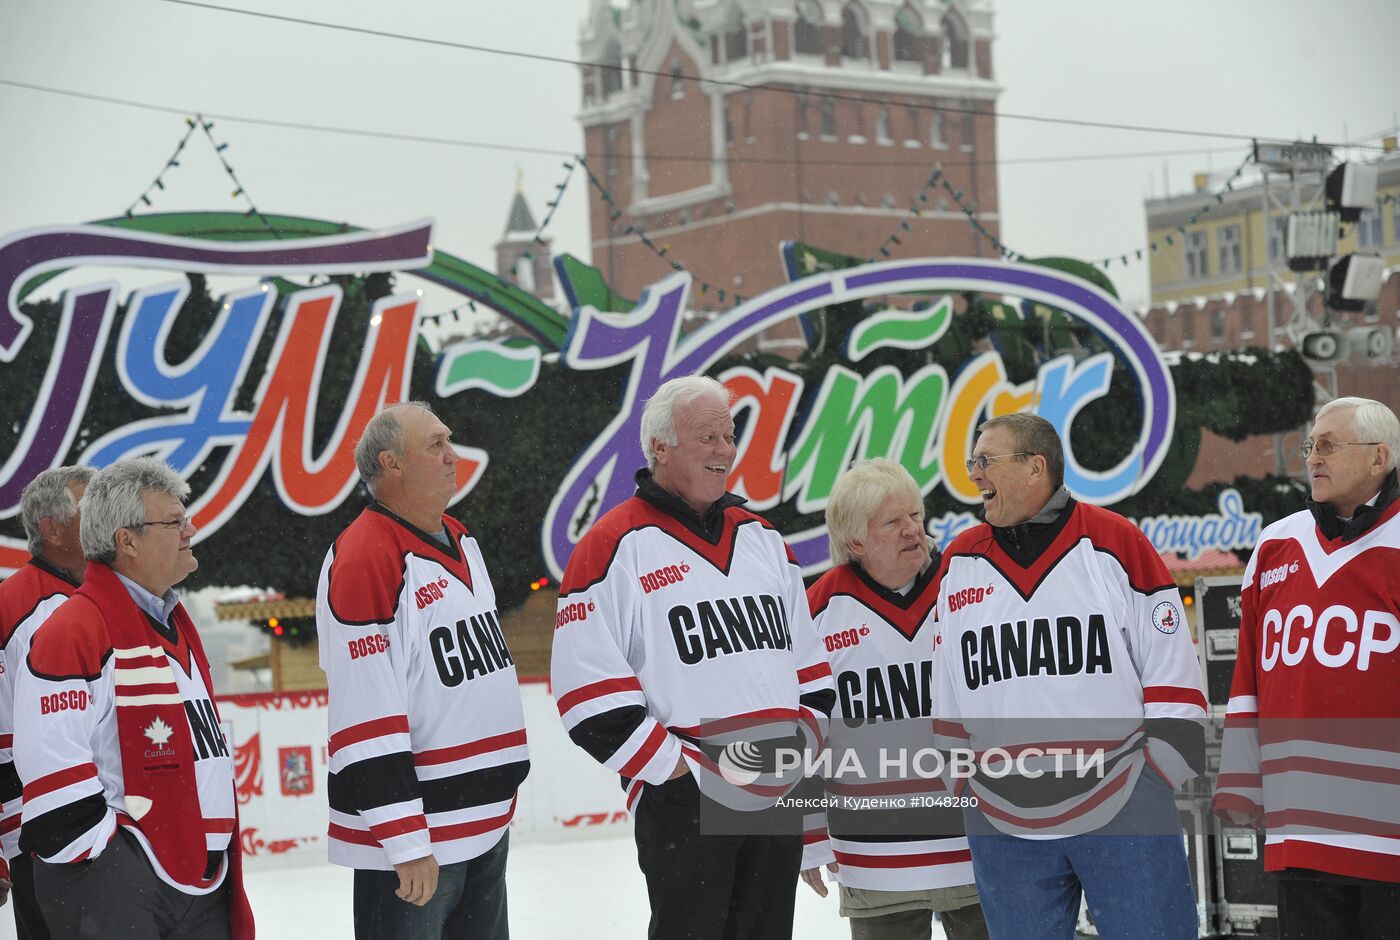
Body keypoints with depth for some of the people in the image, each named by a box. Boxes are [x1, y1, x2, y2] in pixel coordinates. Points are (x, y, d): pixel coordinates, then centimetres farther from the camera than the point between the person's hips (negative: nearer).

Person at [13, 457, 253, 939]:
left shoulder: (175, 624, 17)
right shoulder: (76, 628, -13)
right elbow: (53, 765, -20)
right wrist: (103, 865, -17)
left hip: (200, 872, 9)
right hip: (109, 878, -9)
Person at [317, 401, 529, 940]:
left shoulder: (461, 542, 12)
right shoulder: (363, 560, -18)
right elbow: (366, 722, -22)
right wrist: (406, 844, -23)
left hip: (486, 823, 9)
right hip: (412, 839, -9)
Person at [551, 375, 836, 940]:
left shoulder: (762, 538, 15)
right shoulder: (616, 546, -7)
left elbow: (807, 661, 21)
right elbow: (592, 696, -13)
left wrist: (806, 740, 7)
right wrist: (683, 767, -15)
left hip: (779, 795, 6)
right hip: (682, 803, -6)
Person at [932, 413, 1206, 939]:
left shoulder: (1115, 543, -2)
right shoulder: (959, 563, 9)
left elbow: (1173, 675, -1)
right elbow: (949, 699, 16)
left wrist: (1156, 783, -4)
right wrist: (967, 790, 13)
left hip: (1124, 815, -3)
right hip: (1003, 828, 4)